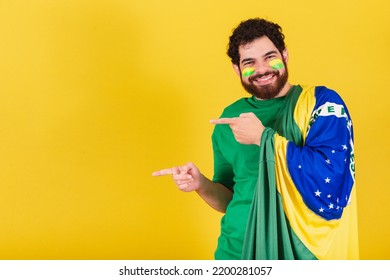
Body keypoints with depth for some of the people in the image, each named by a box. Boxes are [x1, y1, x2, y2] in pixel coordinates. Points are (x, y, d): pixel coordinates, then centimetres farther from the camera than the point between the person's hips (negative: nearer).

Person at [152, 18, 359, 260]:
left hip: (303, 251, -3)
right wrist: (201, 184, -9)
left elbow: (331, 181, -23)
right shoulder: (230, 118, 3)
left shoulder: (321, 102, -9)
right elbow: (229, 199, 11)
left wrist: (263, 137, -18)